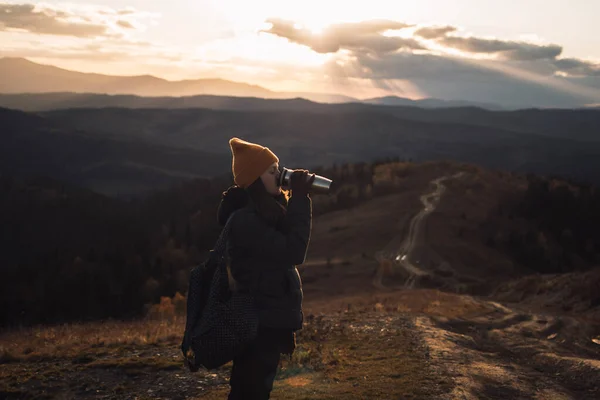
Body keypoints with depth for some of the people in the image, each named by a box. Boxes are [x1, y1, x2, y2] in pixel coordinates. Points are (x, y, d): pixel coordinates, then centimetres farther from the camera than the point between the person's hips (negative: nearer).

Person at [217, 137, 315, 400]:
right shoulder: (244, 220, -22)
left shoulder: (263, 210, 8)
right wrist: (300, 198, -19)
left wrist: (299, 198, 2)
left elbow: (288, 243, 12)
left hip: (266, 318, 10)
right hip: (258, 322, -10)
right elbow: (293, 251, -25)